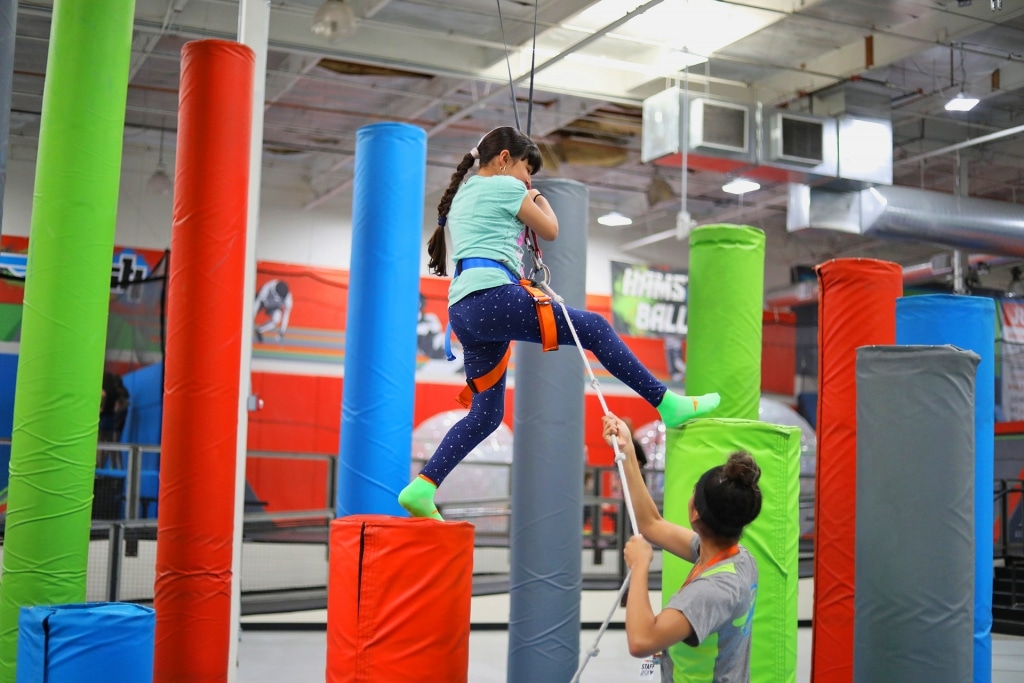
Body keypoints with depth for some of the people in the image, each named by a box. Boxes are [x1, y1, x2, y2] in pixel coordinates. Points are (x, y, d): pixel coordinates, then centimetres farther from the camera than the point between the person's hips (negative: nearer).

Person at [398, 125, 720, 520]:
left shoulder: (462, 196, 29)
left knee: (485, 415, 9)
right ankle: (667, 404, -5)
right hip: (493, 295, -9)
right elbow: (550, 231, 14)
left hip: (463, 310, 9)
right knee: (593, 328, -2)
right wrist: (541, 201, 33)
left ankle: (421, 488, -1)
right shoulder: (505, 187, 4)